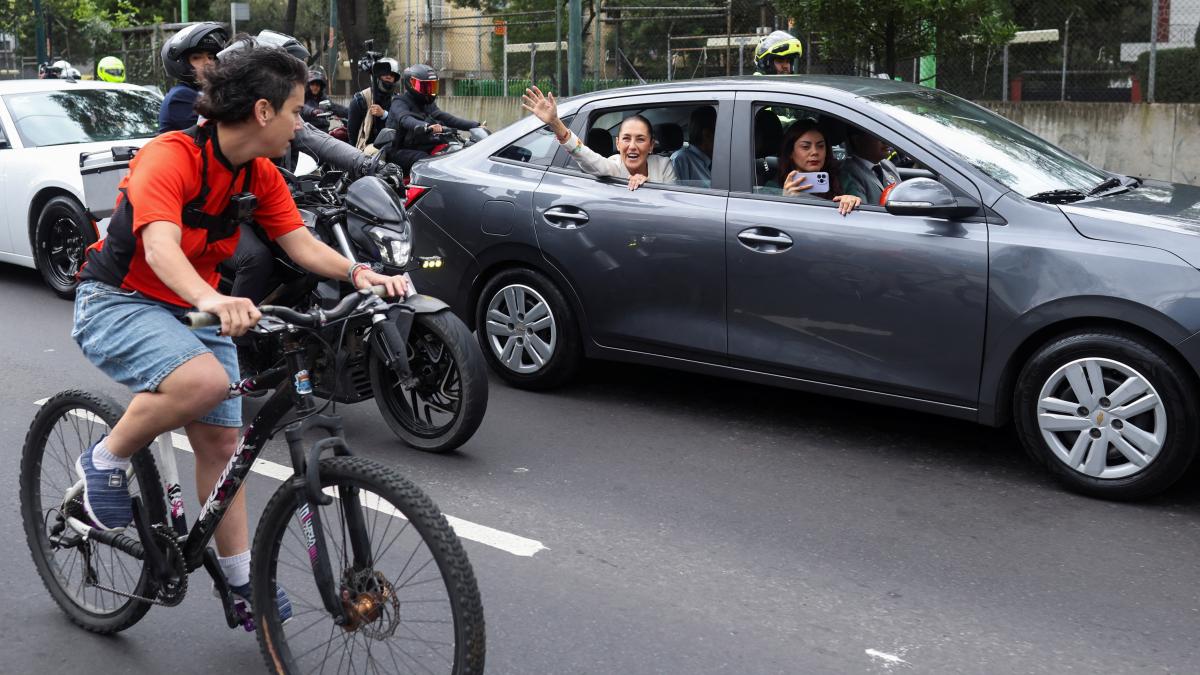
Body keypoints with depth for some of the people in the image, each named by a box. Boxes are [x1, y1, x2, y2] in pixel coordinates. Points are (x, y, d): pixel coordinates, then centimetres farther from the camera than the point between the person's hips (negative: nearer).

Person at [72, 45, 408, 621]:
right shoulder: (171, 156, -24)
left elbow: (302, 244, -5)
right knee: (204, 380, -35)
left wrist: (358, 273, -25)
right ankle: (104, 461, -8)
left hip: (198, 308, 7)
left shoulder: (261, 176, 0)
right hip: (118, 302, -7)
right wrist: (212, 300, -58)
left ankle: (241, 579, 13)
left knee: (221, 440, 2)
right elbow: (160, 247, -39)